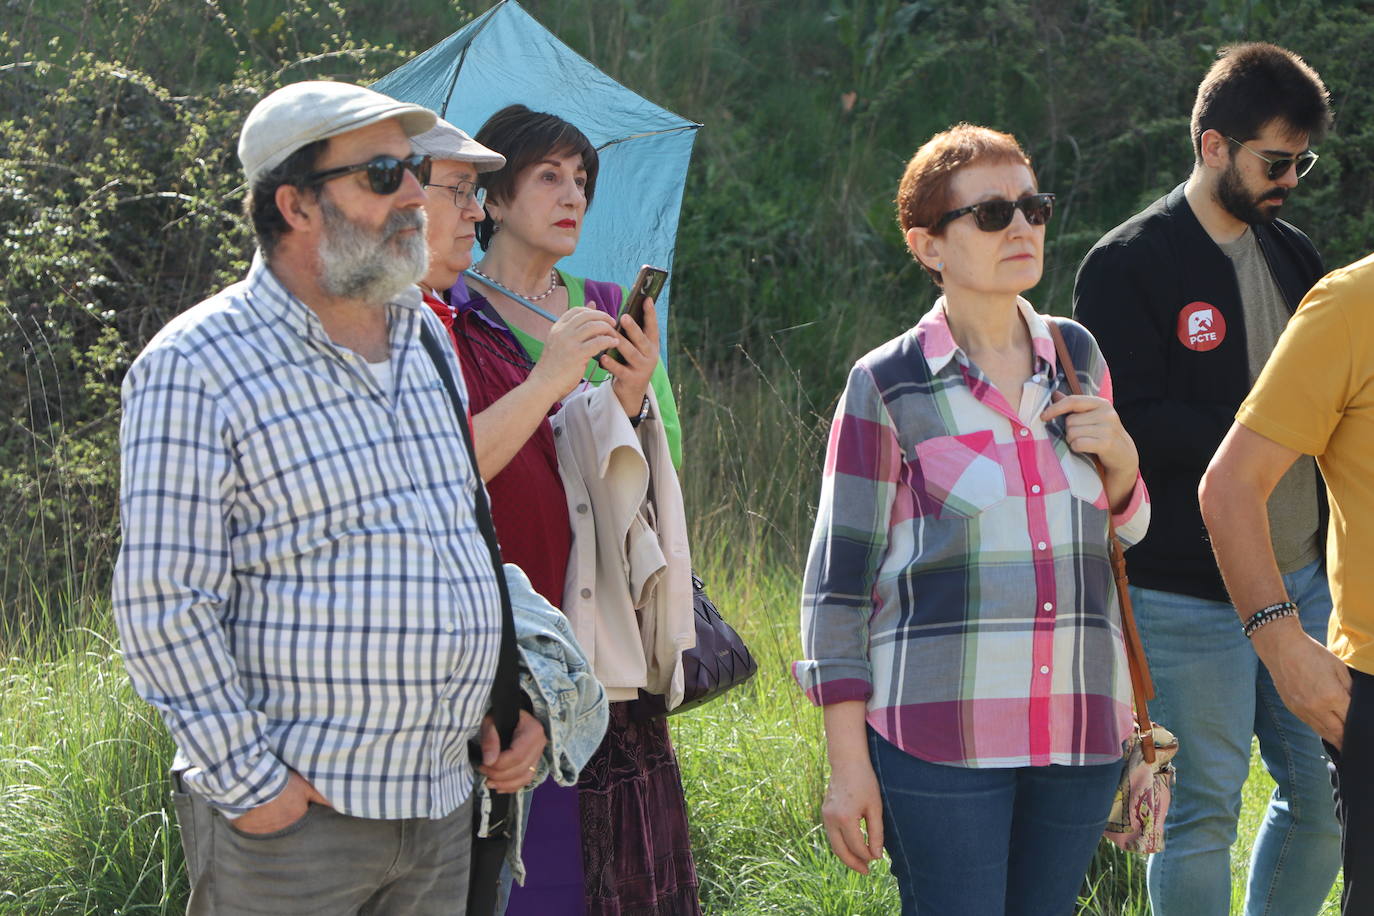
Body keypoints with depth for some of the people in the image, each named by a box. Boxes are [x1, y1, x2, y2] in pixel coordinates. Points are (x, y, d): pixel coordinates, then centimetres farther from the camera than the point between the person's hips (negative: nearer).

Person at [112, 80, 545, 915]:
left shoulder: (427, 338, 13)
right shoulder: (198, 367, -9)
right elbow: (161, 601, -13)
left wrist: (509, 703, 12)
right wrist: (251, 782, -15)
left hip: (441, 805, 6)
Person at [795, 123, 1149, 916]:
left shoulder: (1077, 356, 11)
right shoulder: (888, 384, -3)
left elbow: (1127, 531, 24)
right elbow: (839, 577, -2)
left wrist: (1120, 456, 1)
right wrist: (848, 761, -7)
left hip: (1080, 725, 5)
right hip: (939, 729, -5)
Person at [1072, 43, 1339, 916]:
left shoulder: (1292, 254, 13)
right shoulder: (1127, 268, -9)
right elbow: (1129, 429, -17)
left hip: (1301, 578, 7)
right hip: (1189, 593, -7)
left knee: (1325, 796, 9)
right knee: (1202, 812, -1)